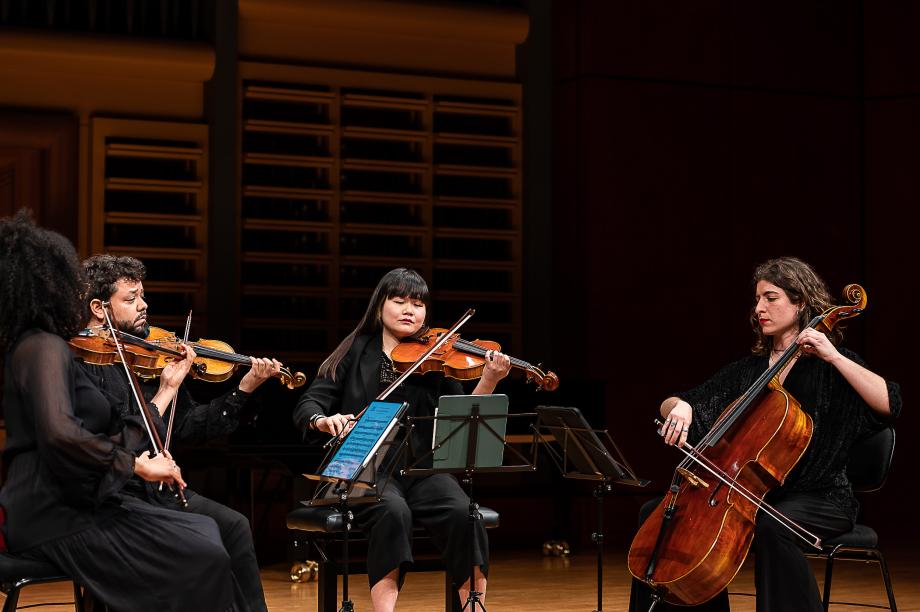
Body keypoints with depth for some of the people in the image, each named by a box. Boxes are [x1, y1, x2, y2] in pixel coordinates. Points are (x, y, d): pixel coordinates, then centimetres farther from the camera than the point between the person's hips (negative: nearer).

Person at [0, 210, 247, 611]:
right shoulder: (45, 348, -15)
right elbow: (59, 432, -32)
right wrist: (136, 463, -23)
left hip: (61, 503, 10)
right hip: (54, 517, -10)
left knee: (207, 531, 9)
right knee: (203, 560, -15)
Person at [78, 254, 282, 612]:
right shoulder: (81, 363, -13)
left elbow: (186, 428, 12)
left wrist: (244, 390, 5)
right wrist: (167, 391, -15)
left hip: (154, 490, 7)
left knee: (233, 526, -2)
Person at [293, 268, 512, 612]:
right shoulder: (356, 353, 8)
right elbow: (307, 406, 2)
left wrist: (488, 382, -19)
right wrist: (324, 420, -22)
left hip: (422, 470, 2)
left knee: (462, 513, -28)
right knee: (393, 512, -34)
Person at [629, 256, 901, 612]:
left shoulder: (830, 365, -2)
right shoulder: (748, 369, 12)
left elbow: (888, 405, -20)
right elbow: (671, 405, 12)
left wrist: (835, 357, -22)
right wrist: (679, 407, -12)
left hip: (819, 498, -6)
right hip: (753, 494, 6)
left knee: (771, 527, -39)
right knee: (655, 513, -6)